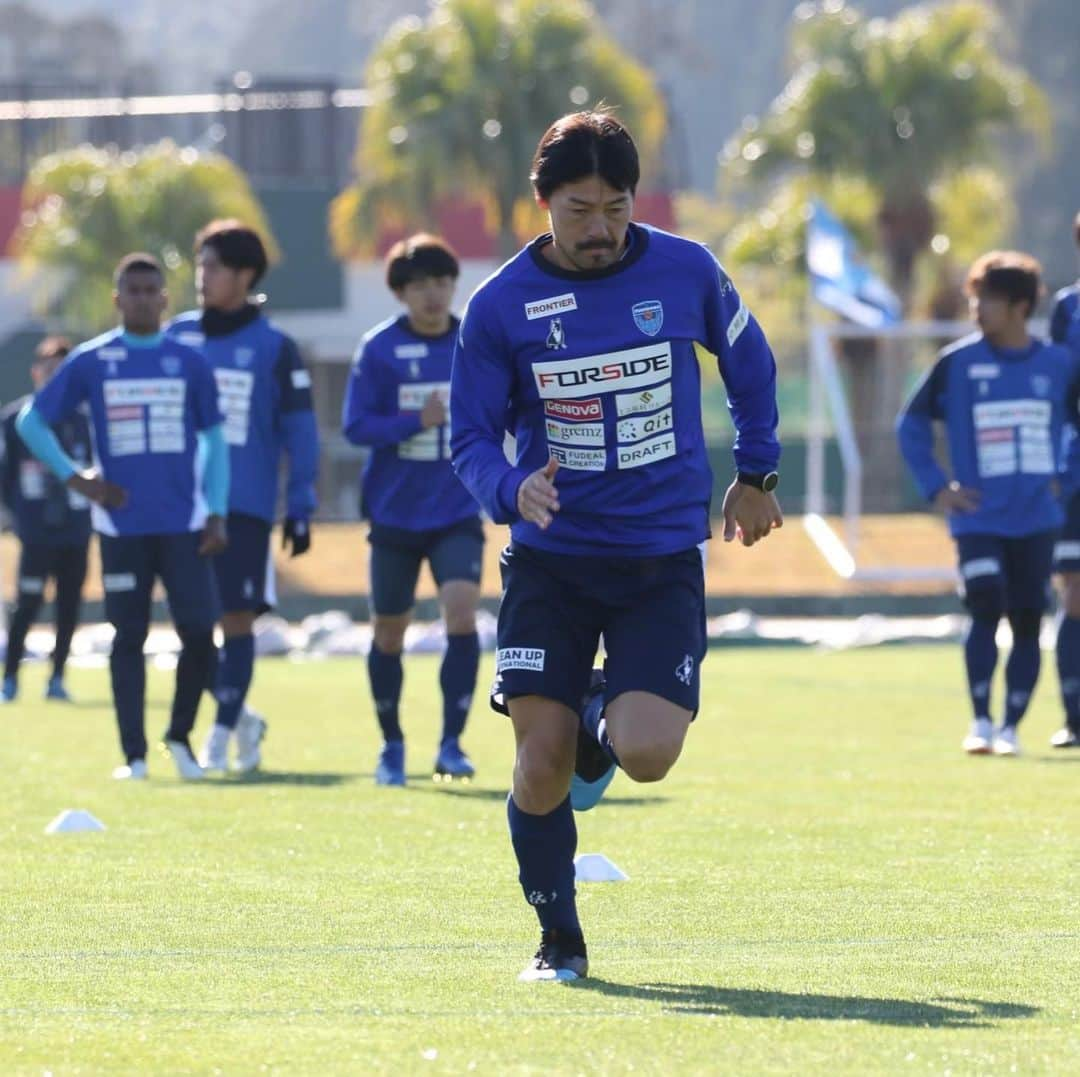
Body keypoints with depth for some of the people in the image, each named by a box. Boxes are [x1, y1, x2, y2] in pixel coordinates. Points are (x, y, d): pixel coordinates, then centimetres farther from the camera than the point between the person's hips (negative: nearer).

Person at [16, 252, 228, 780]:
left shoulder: (189, 362, 6)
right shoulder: (90, 362, 2)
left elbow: (213, 440, 11)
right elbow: (31, 423, 8)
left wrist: (217, 513, 3)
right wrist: (75, 479, -2)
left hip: (183, 522, 1)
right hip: (123, 523, -1)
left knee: (199, 631, -7)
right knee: (129, 636, 1)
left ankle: (180, 735, 13)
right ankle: (134, 755, 6)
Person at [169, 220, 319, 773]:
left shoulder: (274, 348, 0)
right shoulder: (178, 337, 7)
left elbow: (299, 432, 1)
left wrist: (301, 509, -3)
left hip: (247, 505, -3)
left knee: (237, 619, -4)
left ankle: (223, 731, 4)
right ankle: (240, 718, 19)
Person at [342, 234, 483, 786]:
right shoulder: (379, 348, -7)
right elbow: (355, 426, -11)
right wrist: (417, 421, -23)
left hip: (458, 513, 0)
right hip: (395, 513, 0)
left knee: (462, 610, -20)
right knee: (389, 632, 9)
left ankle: (451, 743, -16)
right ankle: (391, 746, 27)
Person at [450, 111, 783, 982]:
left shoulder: (686, 272, -2)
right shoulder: (500, 306, -5)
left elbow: (749, 362, 16)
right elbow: (471, 434, 0)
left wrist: (756, 474, 21)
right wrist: (513, 490, -21)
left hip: (663, 559, 0)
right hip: (550, 561, 0)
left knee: (647, 754, -17)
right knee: (542, 762, -8)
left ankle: (604, 724, 22)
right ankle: (559, 940, 13)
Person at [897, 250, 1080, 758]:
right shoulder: (957, 363, -2)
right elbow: (911, 424, 8)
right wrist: (935, 487, 0)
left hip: (1037, 519, 2)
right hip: (979, 519, -2)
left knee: (1028, 621, 1)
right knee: (985, 610, -14)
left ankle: (1010, 727, 10)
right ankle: (980, 722, -4)